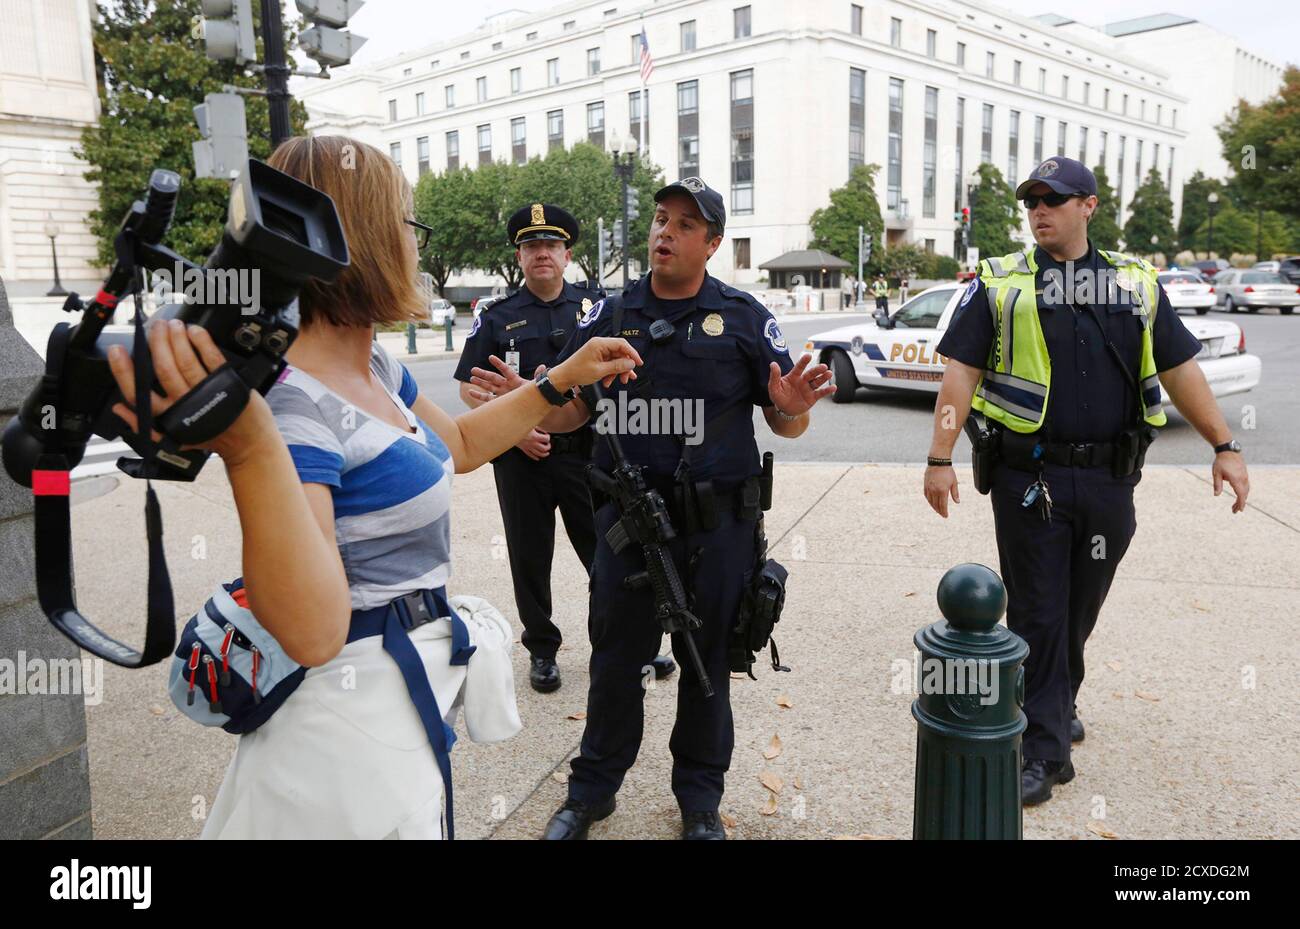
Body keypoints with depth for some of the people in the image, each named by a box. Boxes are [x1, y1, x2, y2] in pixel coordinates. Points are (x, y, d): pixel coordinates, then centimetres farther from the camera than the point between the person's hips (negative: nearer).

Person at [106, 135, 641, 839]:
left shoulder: (375, 370, 2)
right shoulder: (294, 404, -26)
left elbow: (458, 445, 20)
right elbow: (312, 634, -35)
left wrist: (563, 378, 16)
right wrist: (251, 452, -46)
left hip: (411, 690, 9)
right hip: (353, 723, -9)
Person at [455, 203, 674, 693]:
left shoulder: (595, 306, 5)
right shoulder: (497, 317, 4)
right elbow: (469, 387, 3)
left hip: (587, 453, 0)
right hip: (521, 456, 0)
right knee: (530, 560, 9)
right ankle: (541, 650, 25)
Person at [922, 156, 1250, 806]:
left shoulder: (1136, 282, 10)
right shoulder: (998, 284, 1)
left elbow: (1179, 369, 12)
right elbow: (961, 373, -4)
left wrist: (1224, 446, 6)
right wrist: (940, 459, -11)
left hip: (1109, 481, 3)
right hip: (1029, 478, -3)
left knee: (1081, 610, 15)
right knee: (1038, 613, 1)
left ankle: (1057, 704, 37)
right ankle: (1044, 750, 10)